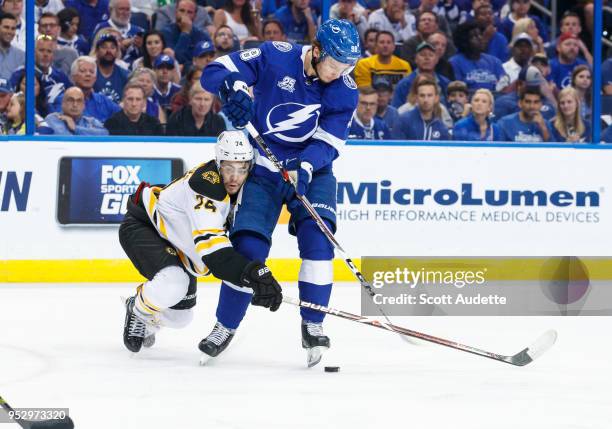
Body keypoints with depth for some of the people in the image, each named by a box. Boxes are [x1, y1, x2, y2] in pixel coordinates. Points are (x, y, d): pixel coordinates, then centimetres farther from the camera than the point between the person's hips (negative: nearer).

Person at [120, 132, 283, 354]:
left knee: (180, 316, 13)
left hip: (177, 242, 9)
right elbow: (210, 243, -46)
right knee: (172, 283, -34)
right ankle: (137, 310, -2)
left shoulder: (240, 189, -9)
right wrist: (254, 273, -53)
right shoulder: (206, 183, -36)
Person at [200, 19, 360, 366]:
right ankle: (225, 326, 8)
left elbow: (328, 141, -15)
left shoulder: (345, 91, -10)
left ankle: (313, 325, -8)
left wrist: (305, 167, -34)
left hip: (311, 170, 2)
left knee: (317, 237, -19)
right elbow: (216, 71, -16)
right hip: (262, 168, -1)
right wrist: (233, 87, -38)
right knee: (248, 247, -10)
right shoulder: (276, 57, -17)